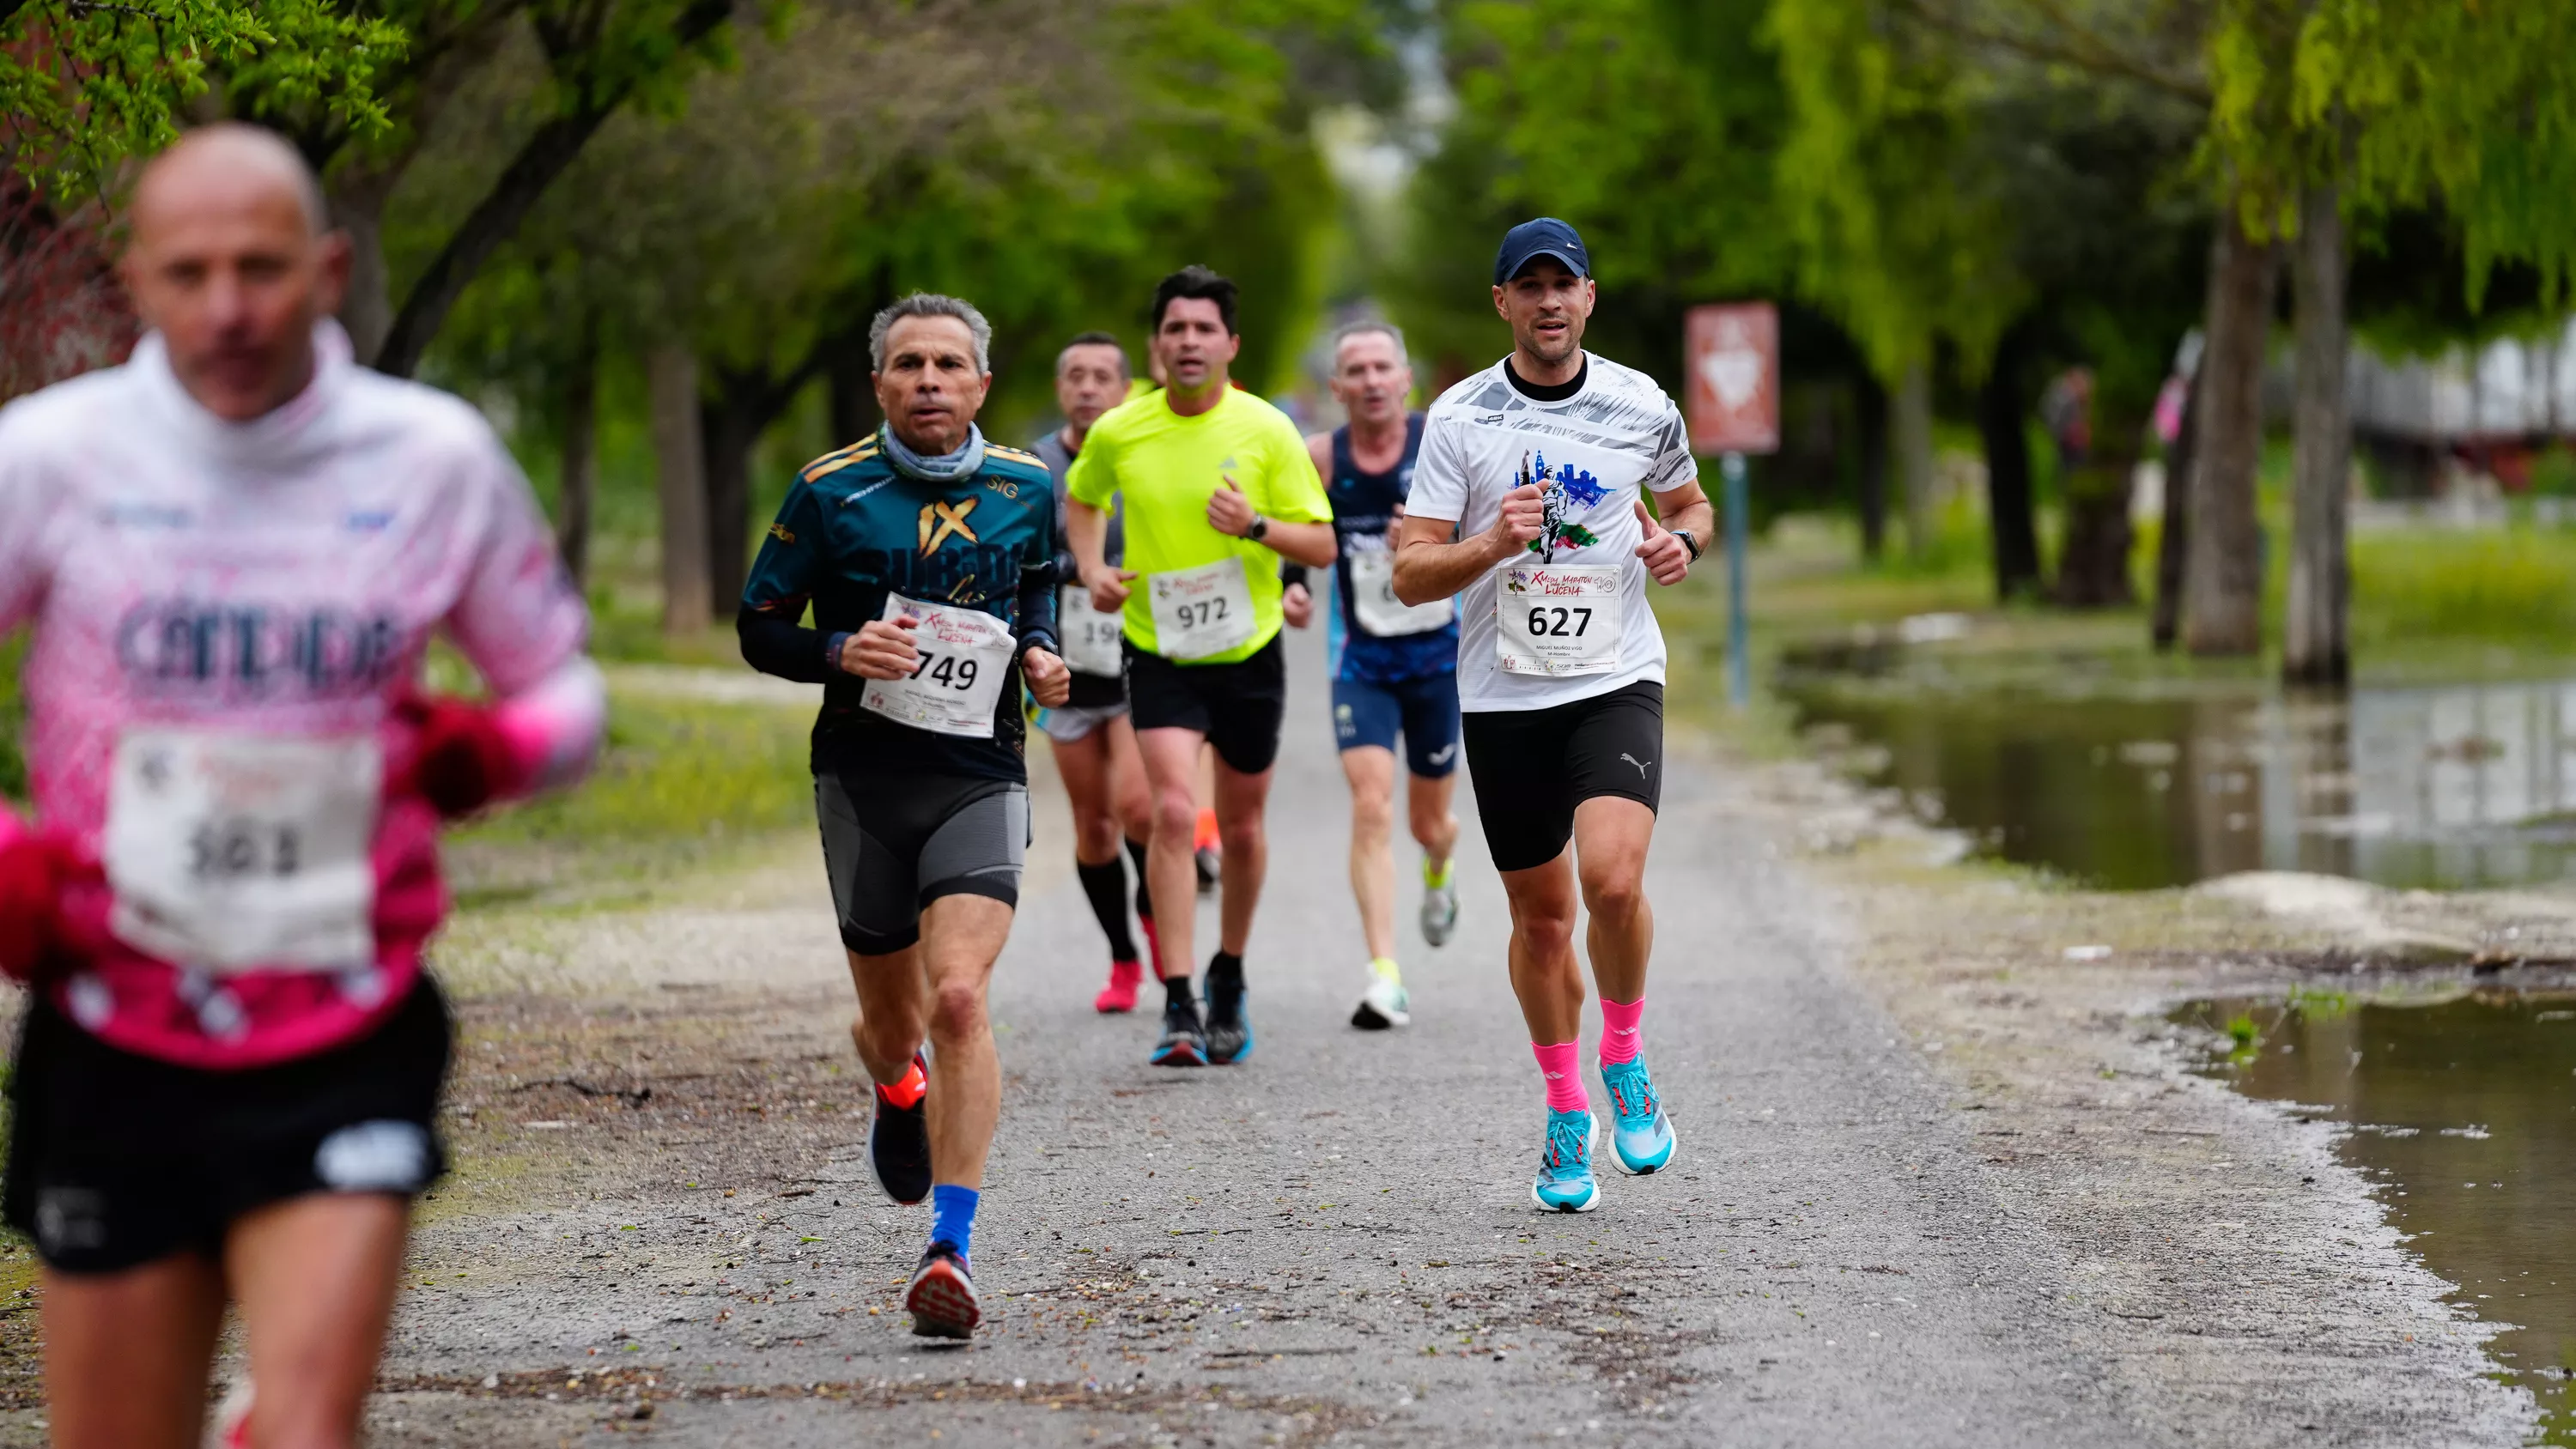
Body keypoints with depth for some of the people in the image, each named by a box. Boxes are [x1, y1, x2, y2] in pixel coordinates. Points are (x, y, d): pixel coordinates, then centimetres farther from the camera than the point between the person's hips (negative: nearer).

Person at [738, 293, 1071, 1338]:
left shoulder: (1026, 490, 5)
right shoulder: (830, 491, -2)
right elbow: (759, 627, 2)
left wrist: (1042, 653, 3)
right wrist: (842, 652, -17)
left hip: (980, 778, 0)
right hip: (863, 779, 0)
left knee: (959, 998, -20)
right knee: (890, 1021, 12)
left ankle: (952, 1248, -20)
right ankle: (900, 1091, 52)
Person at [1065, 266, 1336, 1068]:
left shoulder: (1266, 430, -8)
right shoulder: (1116, 434, -4)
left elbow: (1322, 544, -5)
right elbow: (1082, 499, 19)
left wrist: (1256, 527, -23)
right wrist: (1092, 570, 1)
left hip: (1248, 654, 1)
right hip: (1159, 655, -1)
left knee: (1241, 828, 12)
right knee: (1173, 812, -18)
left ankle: (1228, 980, 36)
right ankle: (1178, 1006, -17)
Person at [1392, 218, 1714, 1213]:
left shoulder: (1642, 406, 1)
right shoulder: (1459, 417, -2)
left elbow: (1689, 503, 21)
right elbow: (1410, 575, -4)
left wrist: (1681, 541, -2)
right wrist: (1492, 544, -22)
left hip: (1617, 682, -1)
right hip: (1504, 693, 1)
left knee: (1612, 878, -23)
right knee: (1540, 916, 8)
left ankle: (1625, 1060, 3)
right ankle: (1566, 1115, 28)